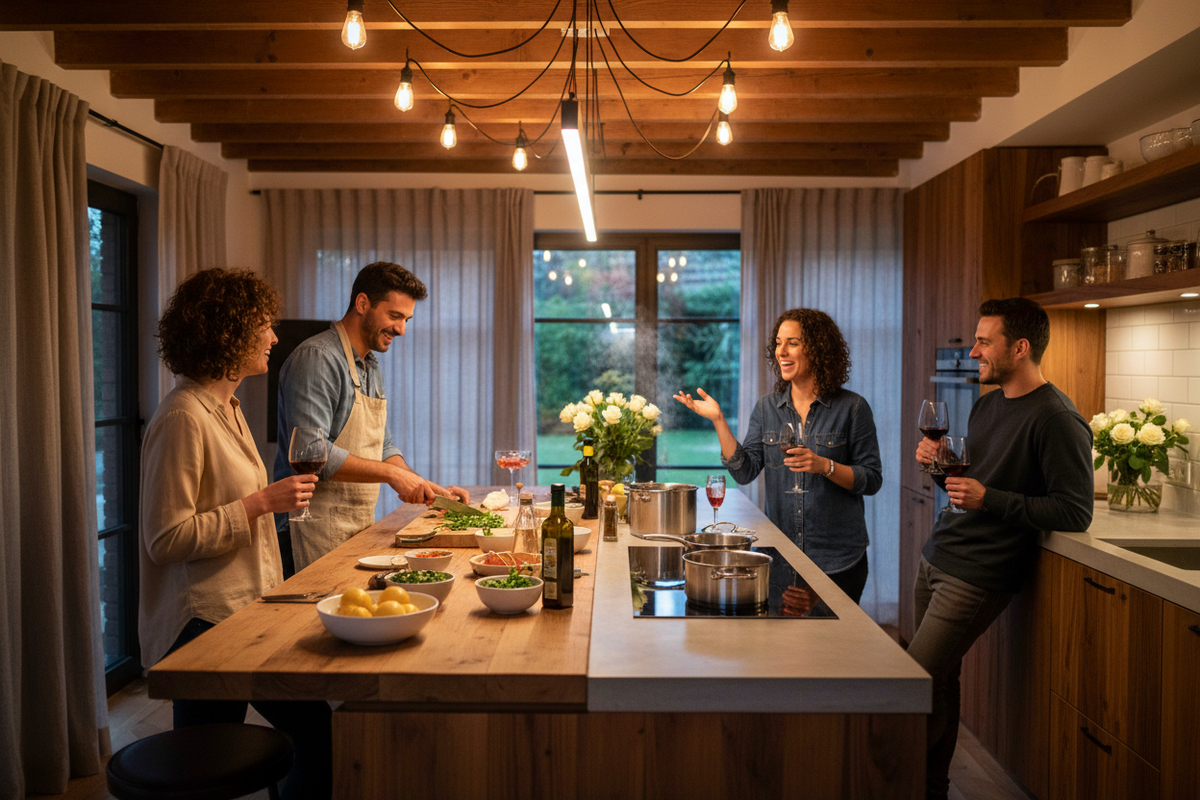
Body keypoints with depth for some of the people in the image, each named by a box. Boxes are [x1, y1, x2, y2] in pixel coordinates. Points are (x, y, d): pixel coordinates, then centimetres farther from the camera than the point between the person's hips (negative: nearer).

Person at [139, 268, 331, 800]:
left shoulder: (227, 408, 13)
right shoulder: (183, 418, -18)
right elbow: (165, 539, -21)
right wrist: (261, 503, -21)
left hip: (247, 610, 9)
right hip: (204, 622, -9)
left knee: (319, 730, 8)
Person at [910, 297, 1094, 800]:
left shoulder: (1056, 420, -14)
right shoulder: (987, 404, 13)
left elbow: (1075, 513, -16)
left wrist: (990, 499, -22)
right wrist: (940, 464, 2)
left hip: (977, 577, -8)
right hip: (936, 559, 8)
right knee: (939, 682, 14)